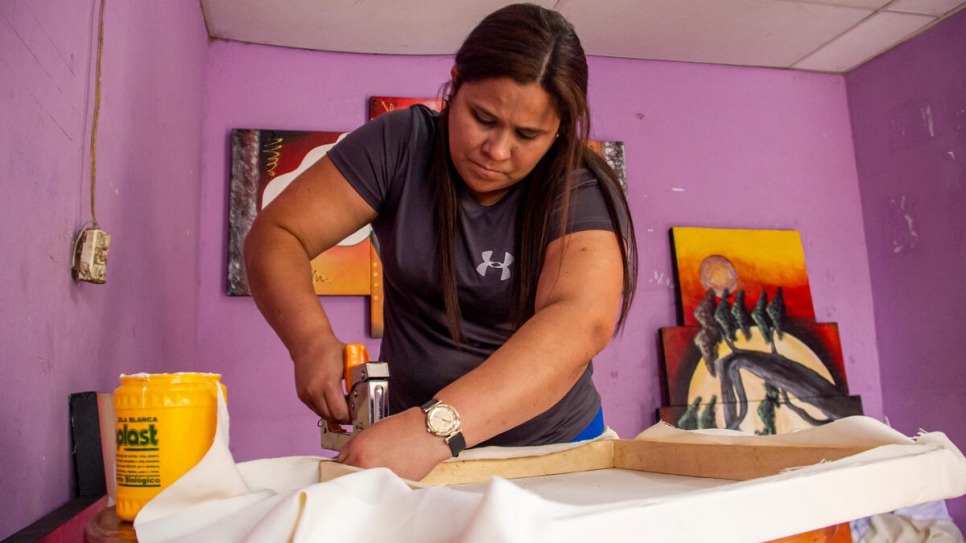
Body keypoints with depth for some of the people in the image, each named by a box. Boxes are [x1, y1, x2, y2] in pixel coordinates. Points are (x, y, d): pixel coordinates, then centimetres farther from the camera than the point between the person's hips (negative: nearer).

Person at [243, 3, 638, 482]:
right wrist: (312, 340, -24)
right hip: (408, 435, 0)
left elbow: (581, 322, -29)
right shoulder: (400, 144, -7)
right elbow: (275, 235, -6)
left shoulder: (582, 194, -13)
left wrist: (437, 425, -40)